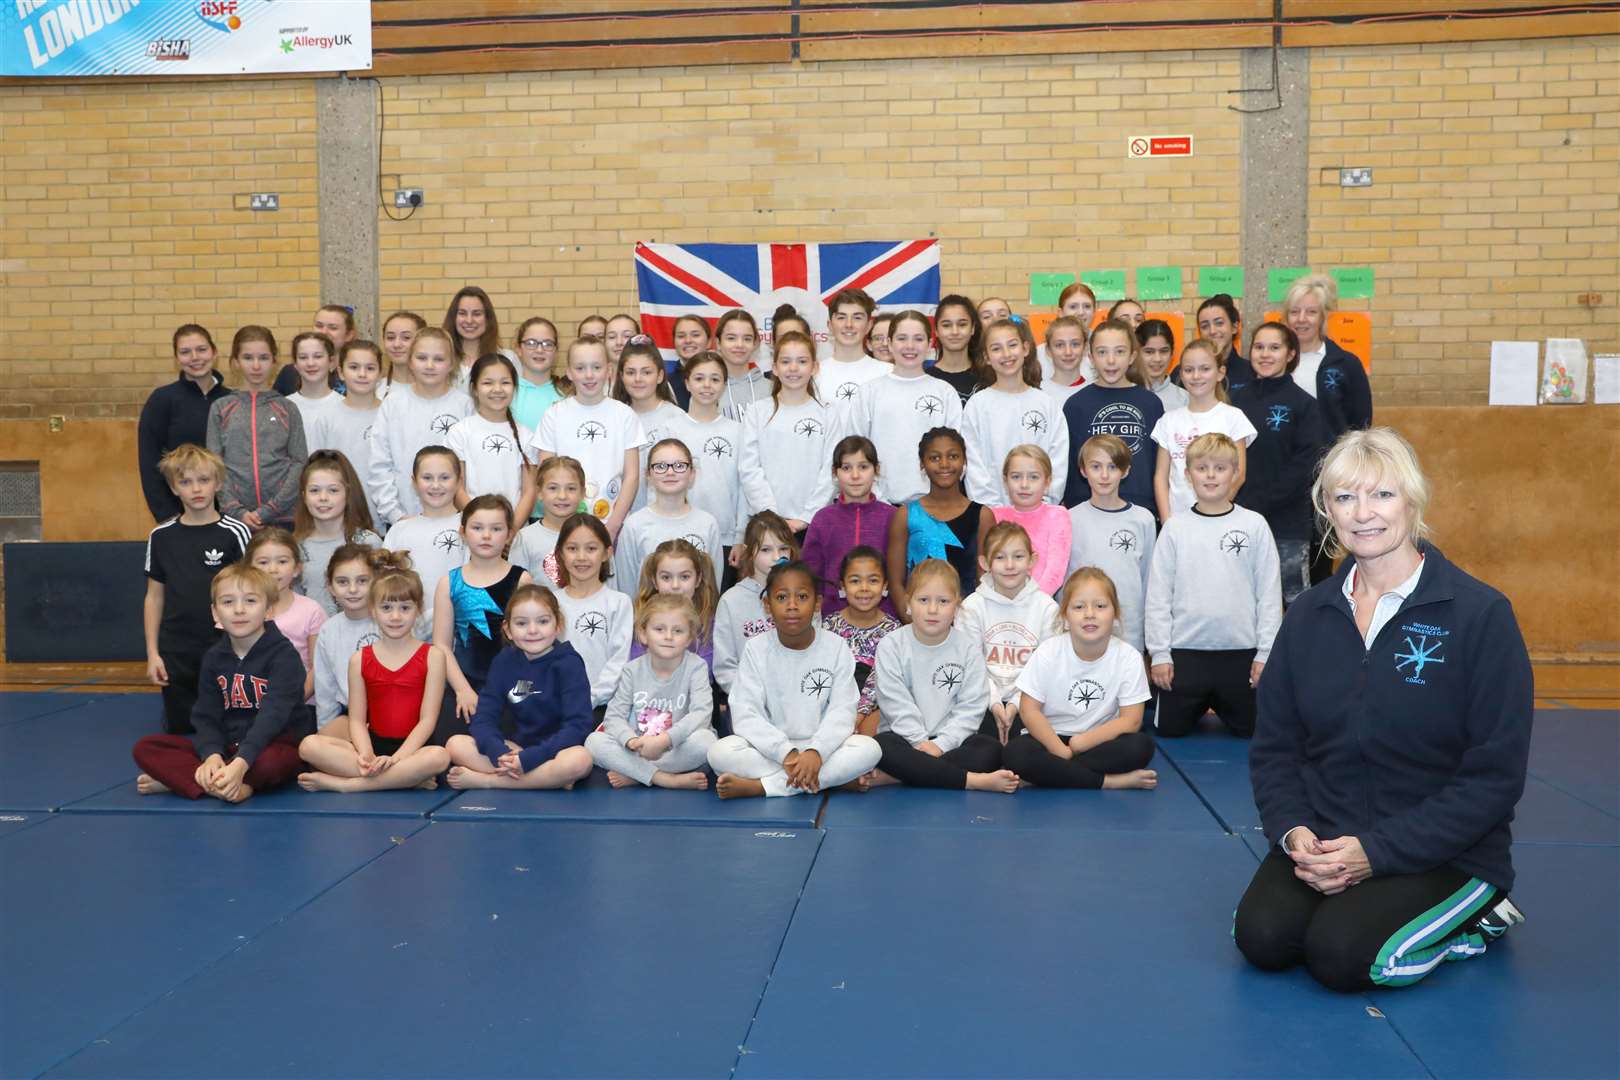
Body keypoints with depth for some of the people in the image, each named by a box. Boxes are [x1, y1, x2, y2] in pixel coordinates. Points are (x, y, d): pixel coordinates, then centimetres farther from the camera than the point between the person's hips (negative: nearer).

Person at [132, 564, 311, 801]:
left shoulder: (284, 655, -12)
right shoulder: (213, 657, 7)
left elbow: (273, 716, -24)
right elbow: (206, 716, 1)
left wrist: (240, 763, -38)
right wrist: (212, 755, -22)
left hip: (276, 745, -5)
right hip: (227, 746, 6)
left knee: (269, 763, -41)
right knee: (145, 748, -9)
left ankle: (179, 778, -20)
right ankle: (234, 787, -24)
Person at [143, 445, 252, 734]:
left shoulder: (235, 533, -7)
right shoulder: (162, 536, 2)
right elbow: (154, 597, 8)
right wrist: (152, 653, 4)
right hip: (175, 652, 3)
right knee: (179, 728, 12)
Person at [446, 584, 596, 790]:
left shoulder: (568, 663, -9)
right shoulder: (505, 661, 3)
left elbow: (577, 725, -18)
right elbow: (483, 717, -2)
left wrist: (527, 758, -26)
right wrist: (498, 753, -23)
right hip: (515, 749, 4)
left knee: (580, 760, -37)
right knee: (455, 744, -14)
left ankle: (483, 780, -24)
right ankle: (550, 779, -21)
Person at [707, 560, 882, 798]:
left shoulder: (836, 647, -4)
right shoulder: (756, 649, -5)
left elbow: (842, 711, -10)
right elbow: (745, 715, -13)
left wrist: (816, 752, -28)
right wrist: (786, 753, -27)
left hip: (821, 746, 1)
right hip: (771, 749, -1)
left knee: (869, 749, -29)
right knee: (719, 753, -28)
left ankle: (759, 786, -25)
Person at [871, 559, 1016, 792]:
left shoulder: (969, 647, 0)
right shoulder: (891, 646, -3)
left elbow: (971, 707, -5)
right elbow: (897, 705, -9)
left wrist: (940, 744, -16)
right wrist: (921, 743, -19)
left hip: (951, 740, 1)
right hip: (907, 739, -1)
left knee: (990, 748, -26)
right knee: (882, 747, -33)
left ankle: (895, 776, -31)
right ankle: (976, 781, -34)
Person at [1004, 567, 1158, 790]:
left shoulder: (1128, 658, -10)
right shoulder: (1048, 653, -11)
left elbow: (1131, 720, -11)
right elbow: (1029, 710, -10)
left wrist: (1081, 742, -20)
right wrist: (1061, 751, -20)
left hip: (1098, 741, 1)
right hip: (1049, 738, -1)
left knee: (1141, 746, -28)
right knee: (1015, 753, -32)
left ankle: (1054, 773, -21)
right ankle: (1112, 781, -24)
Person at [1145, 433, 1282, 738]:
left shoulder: (1254, 525, -1)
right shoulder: (1175, 528, -1)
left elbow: (1269, 593, 0)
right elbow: (1158, 595, 0)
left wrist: (1266, 652, -3)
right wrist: (1159, 653, -4)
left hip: (1241, 651, 0)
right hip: (1185, 651, 0)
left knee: (1250, 728, 10)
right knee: (1170, 728, 7)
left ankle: (1218, 704, 39)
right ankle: (1198, 703, 36)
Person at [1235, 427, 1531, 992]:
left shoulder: (1480, 614, -10)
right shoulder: (1309, 615, 4)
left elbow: (1494, 774, -12)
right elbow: (1274, 744, 7)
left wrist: (1378, 851, -18)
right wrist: (1293, 829, -13)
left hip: (1443, 853, -3)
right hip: (1323, 838, 3)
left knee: (1341, 955, -24)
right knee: (1262, 936, -21)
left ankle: (1468, 921, 4)